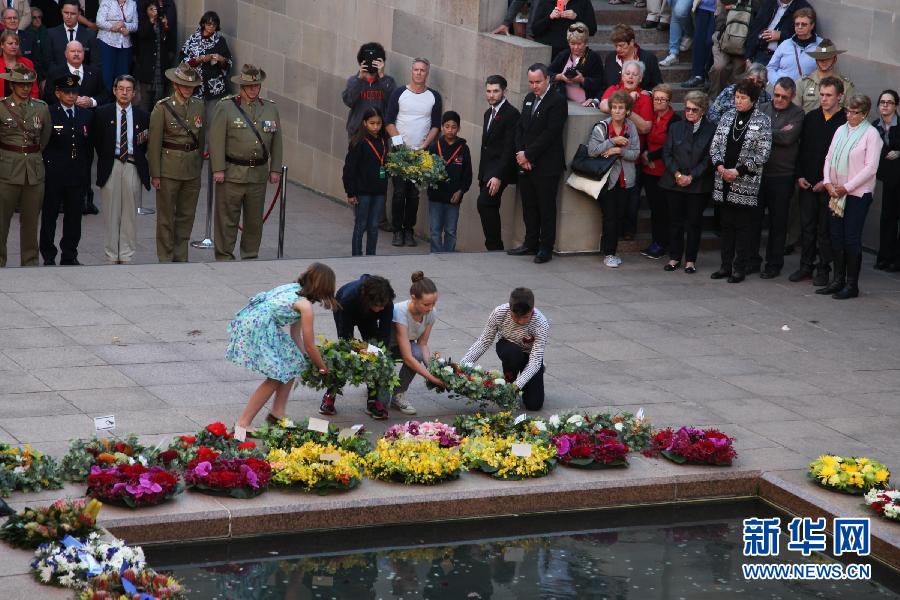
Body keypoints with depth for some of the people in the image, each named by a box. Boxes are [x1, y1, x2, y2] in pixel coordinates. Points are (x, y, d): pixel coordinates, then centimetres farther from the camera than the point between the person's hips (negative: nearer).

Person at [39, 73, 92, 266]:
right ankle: (48, 256, 11)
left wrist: (85, 167, 9)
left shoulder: (87, 115, 10)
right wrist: (47, 166, -9)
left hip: (78, 175, 4)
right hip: (54, 175, -4)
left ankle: (69, 255, 16)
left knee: (74, 216, 7)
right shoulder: (48, 115, -5)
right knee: (49, 215, 3)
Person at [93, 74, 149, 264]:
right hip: (110, 166, -1)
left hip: (133, 167, 1)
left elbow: (148, 141, 14)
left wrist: (139, 157, 4)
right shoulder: (103, 113, 3)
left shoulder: (142, 115, 6)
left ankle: (126, 255, 9)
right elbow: (96, 140, 8)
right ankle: (112, 255, 8)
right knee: (111, 213, 2)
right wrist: (104, 158, 3)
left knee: (130, 213, 3)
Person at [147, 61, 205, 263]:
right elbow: (154, 143, -8)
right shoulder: (162, 108, -9)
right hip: (169, 168, -4)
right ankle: (165, 259, 11)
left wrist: (199, 165, 14)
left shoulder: (199, 105, 5)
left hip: (192, 169, 4)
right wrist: (155, 174, -9)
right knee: (166, 216, 3)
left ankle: (181, 257, 20)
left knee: (187, 215, 10)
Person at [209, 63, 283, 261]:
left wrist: (275, 169, 8)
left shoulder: (271, 109, 10)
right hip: (232, 173, -4)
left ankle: (250, 257, 22)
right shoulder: (226, 107, -3)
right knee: (227, 219, 0)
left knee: (255, 220, 10)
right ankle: (224, 257, 8)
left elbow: (276, 141, 14)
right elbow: (216, 140, -6)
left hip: (259, 175, 4)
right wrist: (218, 169, -12)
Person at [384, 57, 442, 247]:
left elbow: (436, 125, 5)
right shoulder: (399, 93, 2)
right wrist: (399, 143, -11)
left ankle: (409, 230, 10)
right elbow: (389, 122, 1)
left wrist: (424, 146, -8)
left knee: (414, 194, 2)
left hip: (421, 153, 1)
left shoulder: (434, 96, 6)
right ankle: (397, 230, 2)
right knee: (399, 191, -5)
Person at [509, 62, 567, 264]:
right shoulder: (529, 99, 15)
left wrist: (528, 154, -14)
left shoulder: (557, 102, -11)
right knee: (529, 206, 13)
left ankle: (546, 248, 5)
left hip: (546, 166, -7)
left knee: (546, 208, -1)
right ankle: (531, 244, 21)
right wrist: (520, 153, -3)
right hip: (526, 164, 7)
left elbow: (550, 134, -17)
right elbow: (520, 127, 14)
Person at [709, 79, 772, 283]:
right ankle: (726, 265, 17)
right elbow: (715, 145, 10)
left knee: (744, 227, 0)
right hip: (724, 181, 5)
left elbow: (763, 154, -9)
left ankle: (740, 268, 5)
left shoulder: (762, 121, -4)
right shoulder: (727, 117, 9)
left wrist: (738, 171, -13)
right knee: (726, 224, 10)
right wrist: (720, 166, -7)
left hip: (747, 183, -5)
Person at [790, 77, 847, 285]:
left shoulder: (846, 122, -7)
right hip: (807, 183, 4)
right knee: (807, 226, 7)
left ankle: (823, 269, 10)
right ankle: (806, 266, 16)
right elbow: (802, 148, 12)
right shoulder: (810, 118, 8)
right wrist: (800, 176, 2)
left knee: (825, 229, 3)